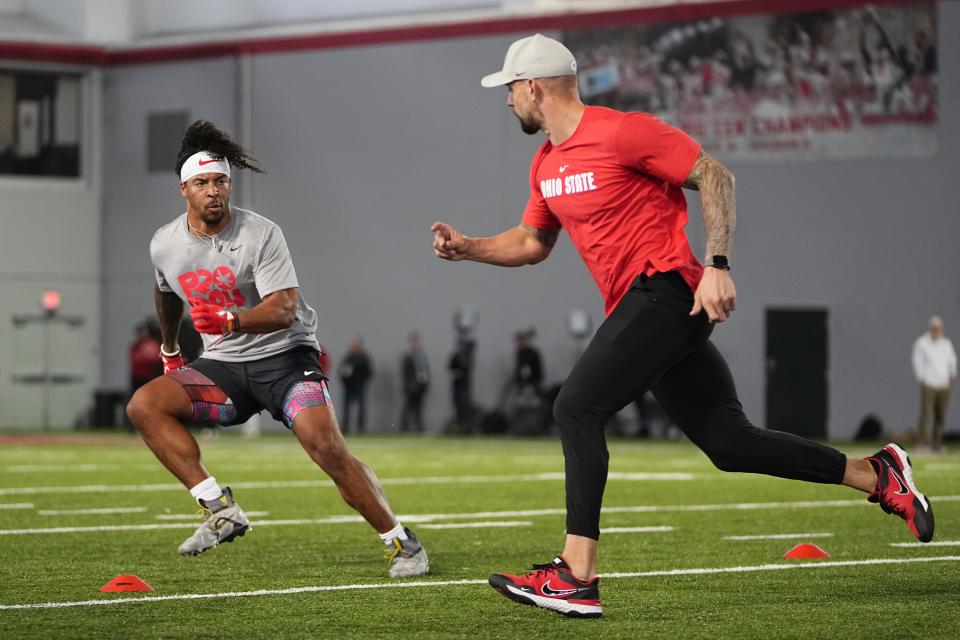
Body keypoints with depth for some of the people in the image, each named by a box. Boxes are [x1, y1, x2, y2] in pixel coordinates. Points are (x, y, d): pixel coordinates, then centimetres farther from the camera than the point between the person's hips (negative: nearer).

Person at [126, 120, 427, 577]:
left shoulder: (261, 235, -14)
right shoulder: (164, 246, 2)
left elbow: (283, 310, -23)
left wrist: (230, 320, -40)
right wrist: (169, 348, 37)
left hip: (284, 355, -5)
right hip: (224, 366, 5)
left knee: (326, 446, -25)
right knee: (143, 405, -18)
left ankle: (401, 543, -8)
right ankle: (221, 510, -19)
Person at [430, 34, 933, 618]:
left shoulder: (620, 132, -11)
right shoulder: (546, 165, 16)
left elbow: (714, 176, -10)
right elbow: (533, 242, 30)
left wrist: (718, 266, -18)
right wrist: (468, 248, 14)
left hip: (665, 293, -9)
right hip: (640, 307, 9)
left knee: (576, 409, -17)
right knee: (729, 442, 5)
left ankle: (576, 576, -19)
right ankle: (877, 475, 14)